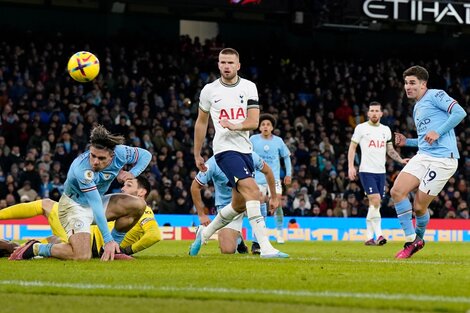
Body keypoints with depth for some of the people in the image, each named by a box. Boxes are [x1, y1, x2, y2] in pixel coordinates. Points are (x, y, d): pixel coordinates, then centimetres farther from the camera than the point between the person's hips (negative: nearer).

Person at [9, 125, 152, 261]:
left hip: (98, 200, 7)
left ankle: (114, 249, 6)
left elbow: (145, 155, 1)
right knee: (82, 256, -27)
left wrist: (132, 173, -19)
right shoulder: (81, 169, -36)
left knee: (139, 204, -10)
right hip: (74, 205, -7)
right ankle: (35, 248, -5)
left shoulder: (120, 153, -20)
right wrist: (108, 240, -38)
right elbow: (95, 205, -38)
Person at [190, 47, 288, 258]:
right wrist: (197, 155, 17)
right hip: (225, 148, -5)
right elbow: (201, 123, 13)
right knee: (252, 191, -23)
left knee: (239, 204, 14)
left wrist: (236, 125, -23)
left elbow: (254, 122, -2)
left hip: (245, 149, 5)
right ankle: (265, 247, -27)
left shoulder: (248, 87, 5)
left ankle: (204, 233, 37)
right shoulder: (209, 90, 2)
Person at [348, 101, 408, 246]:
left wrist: (401, 160, 4)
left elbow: (390, 150, 21)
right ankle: (378, 235, -20)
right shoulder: (361, 128, -1)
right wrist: (351, 166, -9)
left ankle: (369, 237, 11)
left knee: (374, 205, 6)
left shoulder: (386, 130, 13)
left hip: (381, 172, 5)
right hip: (366, 170, -5)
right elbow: (352, 147, 2)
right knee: (375, 201, -19)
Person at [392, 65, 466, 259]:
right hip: (423, 156, 8)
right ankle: (411, 241, 2)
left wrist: (438, 132, -19)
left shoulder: (434, 96, -2)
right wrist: (407, 142, 17)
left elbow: (459, 112, -15)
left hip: (442, 159, -8)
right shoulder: (417, 109, 24)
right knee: (397, 192, -8)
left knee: (419, 206, -6)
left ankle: (419, 237, 23)